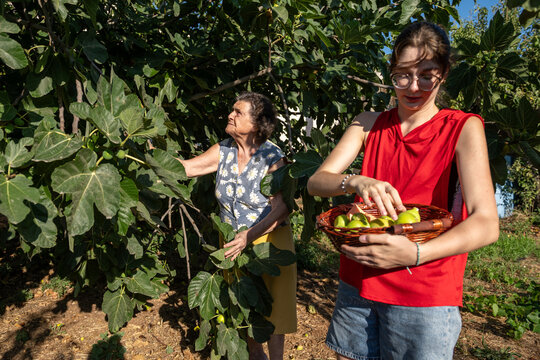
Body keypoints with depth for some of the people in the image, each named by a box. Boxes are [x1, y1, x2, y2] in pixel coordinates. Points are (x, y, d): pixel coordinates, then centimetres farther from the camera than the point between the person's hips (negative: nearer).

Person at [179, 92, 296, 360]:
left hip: (268, 240, -5)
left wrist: (249, 236, -28)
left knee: (272, 306, 8)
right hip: (233, 242, 5)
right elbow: (182, 168, -8)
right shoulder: (223, 151, -3)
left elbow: (281, 209, -19)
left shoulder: (272, 158, -17)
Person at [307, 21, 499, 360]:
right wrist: (356, 182, -27)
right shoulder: (369, 125, 5)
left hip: (425, 296, -3)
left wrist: (415, 253, -34)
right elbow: (316, 182, -5)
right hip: (358, 283, 3)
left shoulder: (463, 129, -5)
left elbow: (486, 224, -17)